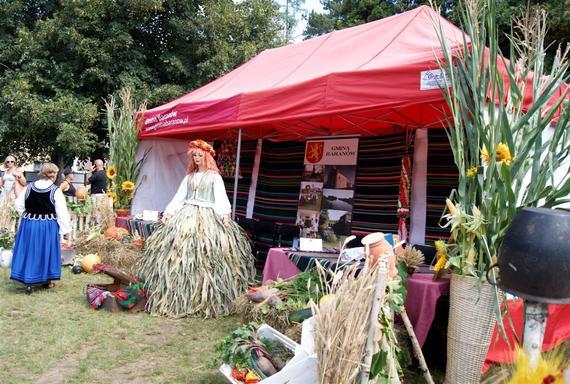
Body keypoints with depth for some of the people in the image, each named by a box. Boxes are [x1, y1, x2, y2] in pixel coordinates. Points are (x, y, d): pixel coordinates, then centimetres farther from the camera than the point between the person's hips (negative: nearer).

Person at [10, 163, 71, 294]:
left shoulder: (29, 187, -1)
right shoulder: (55, 191, -12)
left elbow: (18, 204, 3)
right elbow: (62, 212, -12)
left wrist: (27, 216, 15)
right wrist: (66, 230, -7)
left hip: (28, 225, 3)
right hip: (48, 226, -3)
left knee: (29, 251, 10)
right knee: (47, 252, 10)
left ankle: (28, 281, 11)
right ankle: (47, 281, 21)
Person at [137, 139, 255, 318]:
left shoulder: (214, 176, 5)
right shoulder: (189, 177, 19)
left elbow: (221, 197, -8)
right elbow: (179, 196, 15)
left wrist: (225, 214, -24)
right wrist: (168, 213, 3)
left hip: (207, 217, -4)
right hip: (186, 216, 5)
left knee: (205, 259, -10)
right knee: (179, 254, -4)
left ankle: (207, 302, -4)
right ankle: (178, 299, 3)